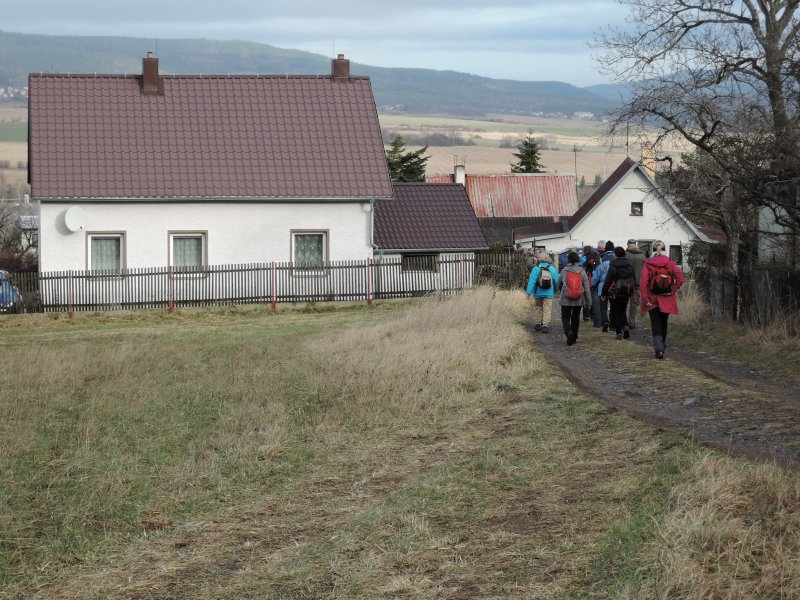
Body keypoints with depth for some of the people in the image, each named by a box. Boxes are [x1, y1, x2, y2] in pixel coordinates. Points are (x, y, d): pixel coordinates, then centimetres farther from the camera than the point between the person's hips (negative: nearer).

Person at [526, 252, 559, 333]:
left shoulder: (536, 269, -8)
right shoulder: (552, 268, -2)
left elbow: (532, 280, -13)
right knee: (547, 310, 1)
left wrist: (529, 292, -10)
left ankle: (537, 324, 20)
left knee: (537, 308, 15)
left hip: (538, 293, 0)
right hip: (548, 293, 0)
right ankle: (545, 326, -7)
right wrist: (555, 290, 19)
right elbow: (557, 280, 4)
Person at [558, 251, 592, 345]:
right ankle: (574, 337, 25)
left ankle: (569, 332, -23)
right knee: (576, 318, 17)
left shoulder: (564, 271, -5)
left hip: (566, 299, -2)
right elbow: (587, 288, -3)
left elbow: (559, 285, 9)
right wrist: (588, 301, 3)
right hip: (579, 300, 2)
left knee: (565, 318, 3)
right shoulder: (582, 271, -4)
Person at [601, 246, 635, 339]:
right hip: (626, 293, 5)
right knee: (623, 311, 18)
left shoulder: (613, 266, -14)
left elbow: (607, 280, -12)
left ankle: (619, 332, 1)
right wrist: (631, 291, 19)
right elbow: (632, 279, 10)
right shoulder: (629, 265, 3)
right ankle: (625, 326, -5)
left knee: (616, 313, 4)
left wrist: (604, 293, -5)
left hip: (615, 293, -5)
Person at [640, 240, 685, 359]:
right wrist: (673, 291, -2)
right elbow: (680, 278, -10)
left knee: (655, 324, -1)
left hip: (652, 299, -2)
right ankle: (662, 347, 30)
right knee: (663, 323, 18)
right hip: (667, 300, 2)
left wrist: (645, 298, -8)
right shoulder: (670, 262, -1)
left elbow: (643, 282, -12)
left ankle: (658, 349, -17)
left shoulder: (647, 263, -6)